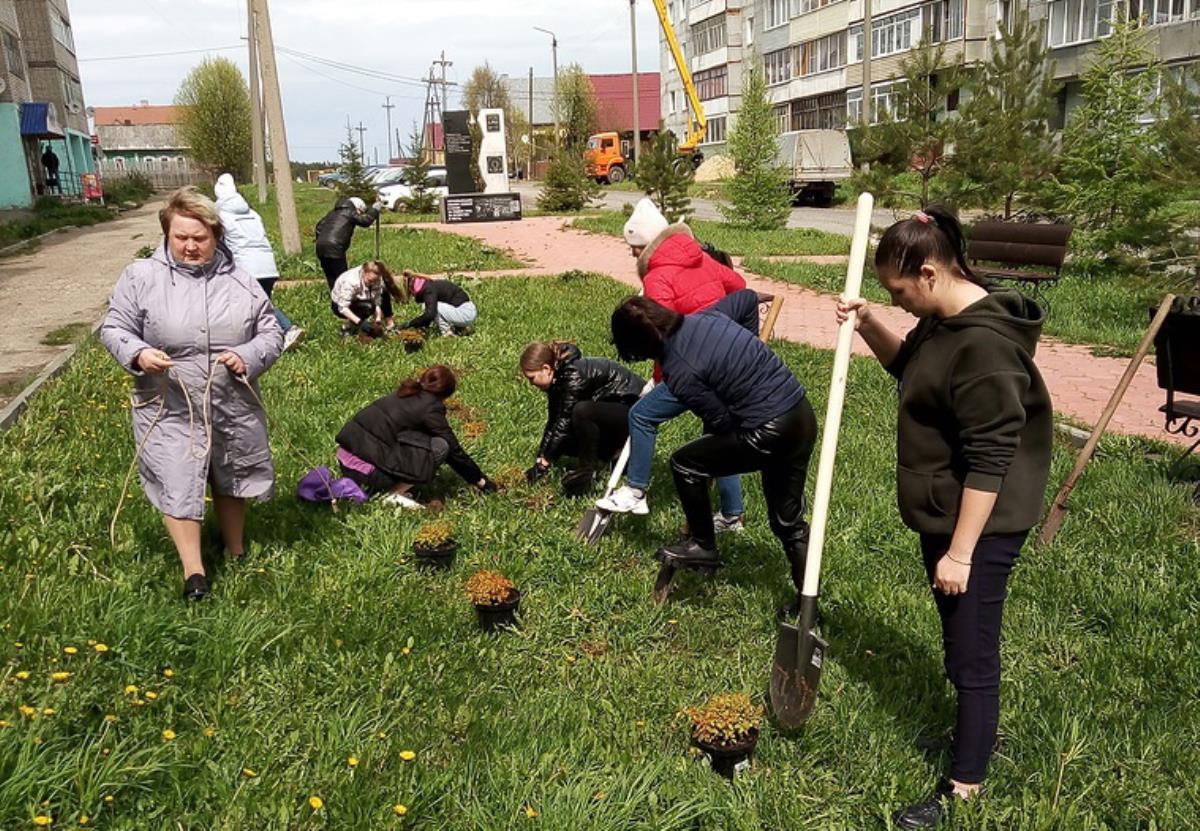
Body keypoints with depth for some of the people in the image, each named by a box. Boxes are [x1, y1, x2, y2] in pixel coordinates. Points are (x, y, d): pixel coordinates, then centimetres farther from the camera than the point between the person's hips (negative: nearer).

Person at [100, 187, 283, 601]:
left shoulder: (239, 281, -2)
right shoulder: (141, 276, -6)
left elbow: (271, 333, 3)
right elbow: (113, 328, -1)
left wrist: (249, 356, -16)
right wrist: (138, 353, -21)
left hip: (233, 407, 2)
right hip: (171, 410, -2)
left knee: (231, 480, 19)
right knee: (177, 485, 1)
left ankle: (236, 553, 41)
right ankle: (193, 570, 17)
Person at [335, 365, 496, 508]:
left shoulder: (407, 395, 19)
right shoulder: (430, 407, -5)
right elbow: (454, 449, 1)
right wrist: (481, 481, 13)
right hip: (366, 472, -9)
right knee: (440, 446, -7)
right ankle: (393, 494, -6)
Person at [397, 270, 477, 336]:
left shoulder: (429, 290, -15)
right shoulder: (431, 285, 13)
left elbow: (429, 314, -27)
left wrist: (409, 324, -20)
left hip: (466, 314, -10)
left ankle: (448, 333, -4)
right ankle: (460, 327, 14)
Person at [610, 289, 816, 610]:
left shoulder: (678, 373, -14)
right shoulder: (708, 316, 7)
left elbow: (721, 422, -9)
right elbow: (748, 298, 25)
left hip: (768, 433, -8)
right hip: (804, 416, 9)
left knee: (685, 463, 9)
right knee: (788, 519, 19)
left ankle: (703, 547, 21)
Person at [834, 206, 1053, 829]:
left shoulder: (984, 344, -27)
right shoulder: (945, 320, 3)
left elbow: (989, 461, -27)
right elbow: (909, 366, 24)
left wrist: (960, 552, -23)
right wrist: (868, 326, 5)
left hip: (978, 526, -10)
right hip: (944, 515, 10)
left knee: (971, 654, 5)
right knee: (961, 642, 25)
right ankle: (971, 732, 46)